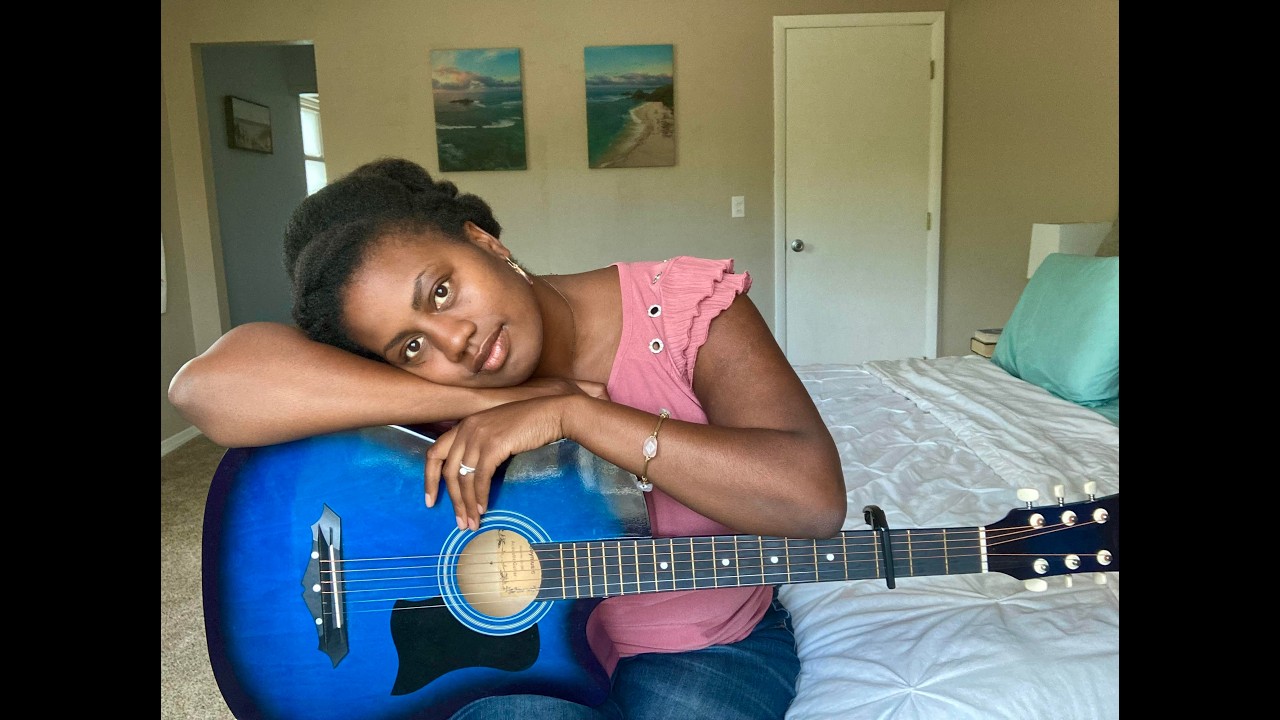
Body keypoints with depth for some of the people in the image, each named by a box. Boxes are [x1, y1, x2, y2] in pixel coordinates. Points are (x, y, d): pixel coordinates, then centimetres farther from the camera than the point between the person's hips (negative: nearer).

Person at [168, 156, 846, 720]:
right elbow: (206, 384, -27)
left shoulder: (688, 307, -17)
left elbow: (814, 500, -28)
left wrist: (572, 413, -31)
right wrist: (491, 400, -29)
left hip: (709, 646, 1)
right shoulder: (426, 376, -13)